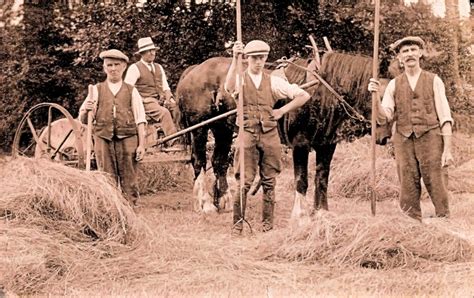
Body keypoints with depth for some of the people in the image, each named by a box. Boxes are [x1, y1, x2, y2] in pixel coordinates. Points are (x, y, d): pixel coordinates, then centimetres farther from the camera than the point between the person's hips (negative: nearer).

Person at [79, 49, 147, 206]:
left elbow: (140, 120, 7)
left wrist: (141, 145, -2)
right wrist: (86, 111, -16)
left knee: (128, 181, 0)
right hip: (103, 140, 1)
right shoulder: (97, 90, 10)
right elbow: (82, 120, 7)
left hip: (127, 140, 0)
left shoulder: (131, 91, 9)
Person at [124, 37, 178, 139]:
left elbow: (165, 87, 18)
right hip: (145, 102, -7)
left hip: (160, 101, 7)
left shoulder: (159, 67, 20)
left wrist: (169, 98, -3)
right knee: (164, 112, -33)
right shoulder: (135, 68, 0)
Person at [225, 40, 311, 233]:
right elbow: (229, 87, -25)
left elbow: (304, 96, 8)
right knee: (244, 181, -5)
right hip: (248, 134, -2)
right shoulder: (240, 79, 2)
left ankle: (267, 223, 16)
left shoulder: (273, 82, 7)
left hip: (270, 135, 2)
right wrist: (235, 60, -33)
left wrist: (282, 111, 0)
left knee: (269, 181, 7)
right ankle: (238, 223, 4)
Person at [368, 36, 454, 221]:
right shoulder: (394, 85, 11)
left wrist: (447, 149, -7)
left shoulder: (434, 81, 6)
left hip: (430, 139, -2)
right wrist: (374, 96, -14)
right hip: (404, 141, 2)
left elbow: (445, 117, 2)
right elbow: (384, 118, 3)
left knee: (438, 190, -5)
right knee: (408, 194, 0)